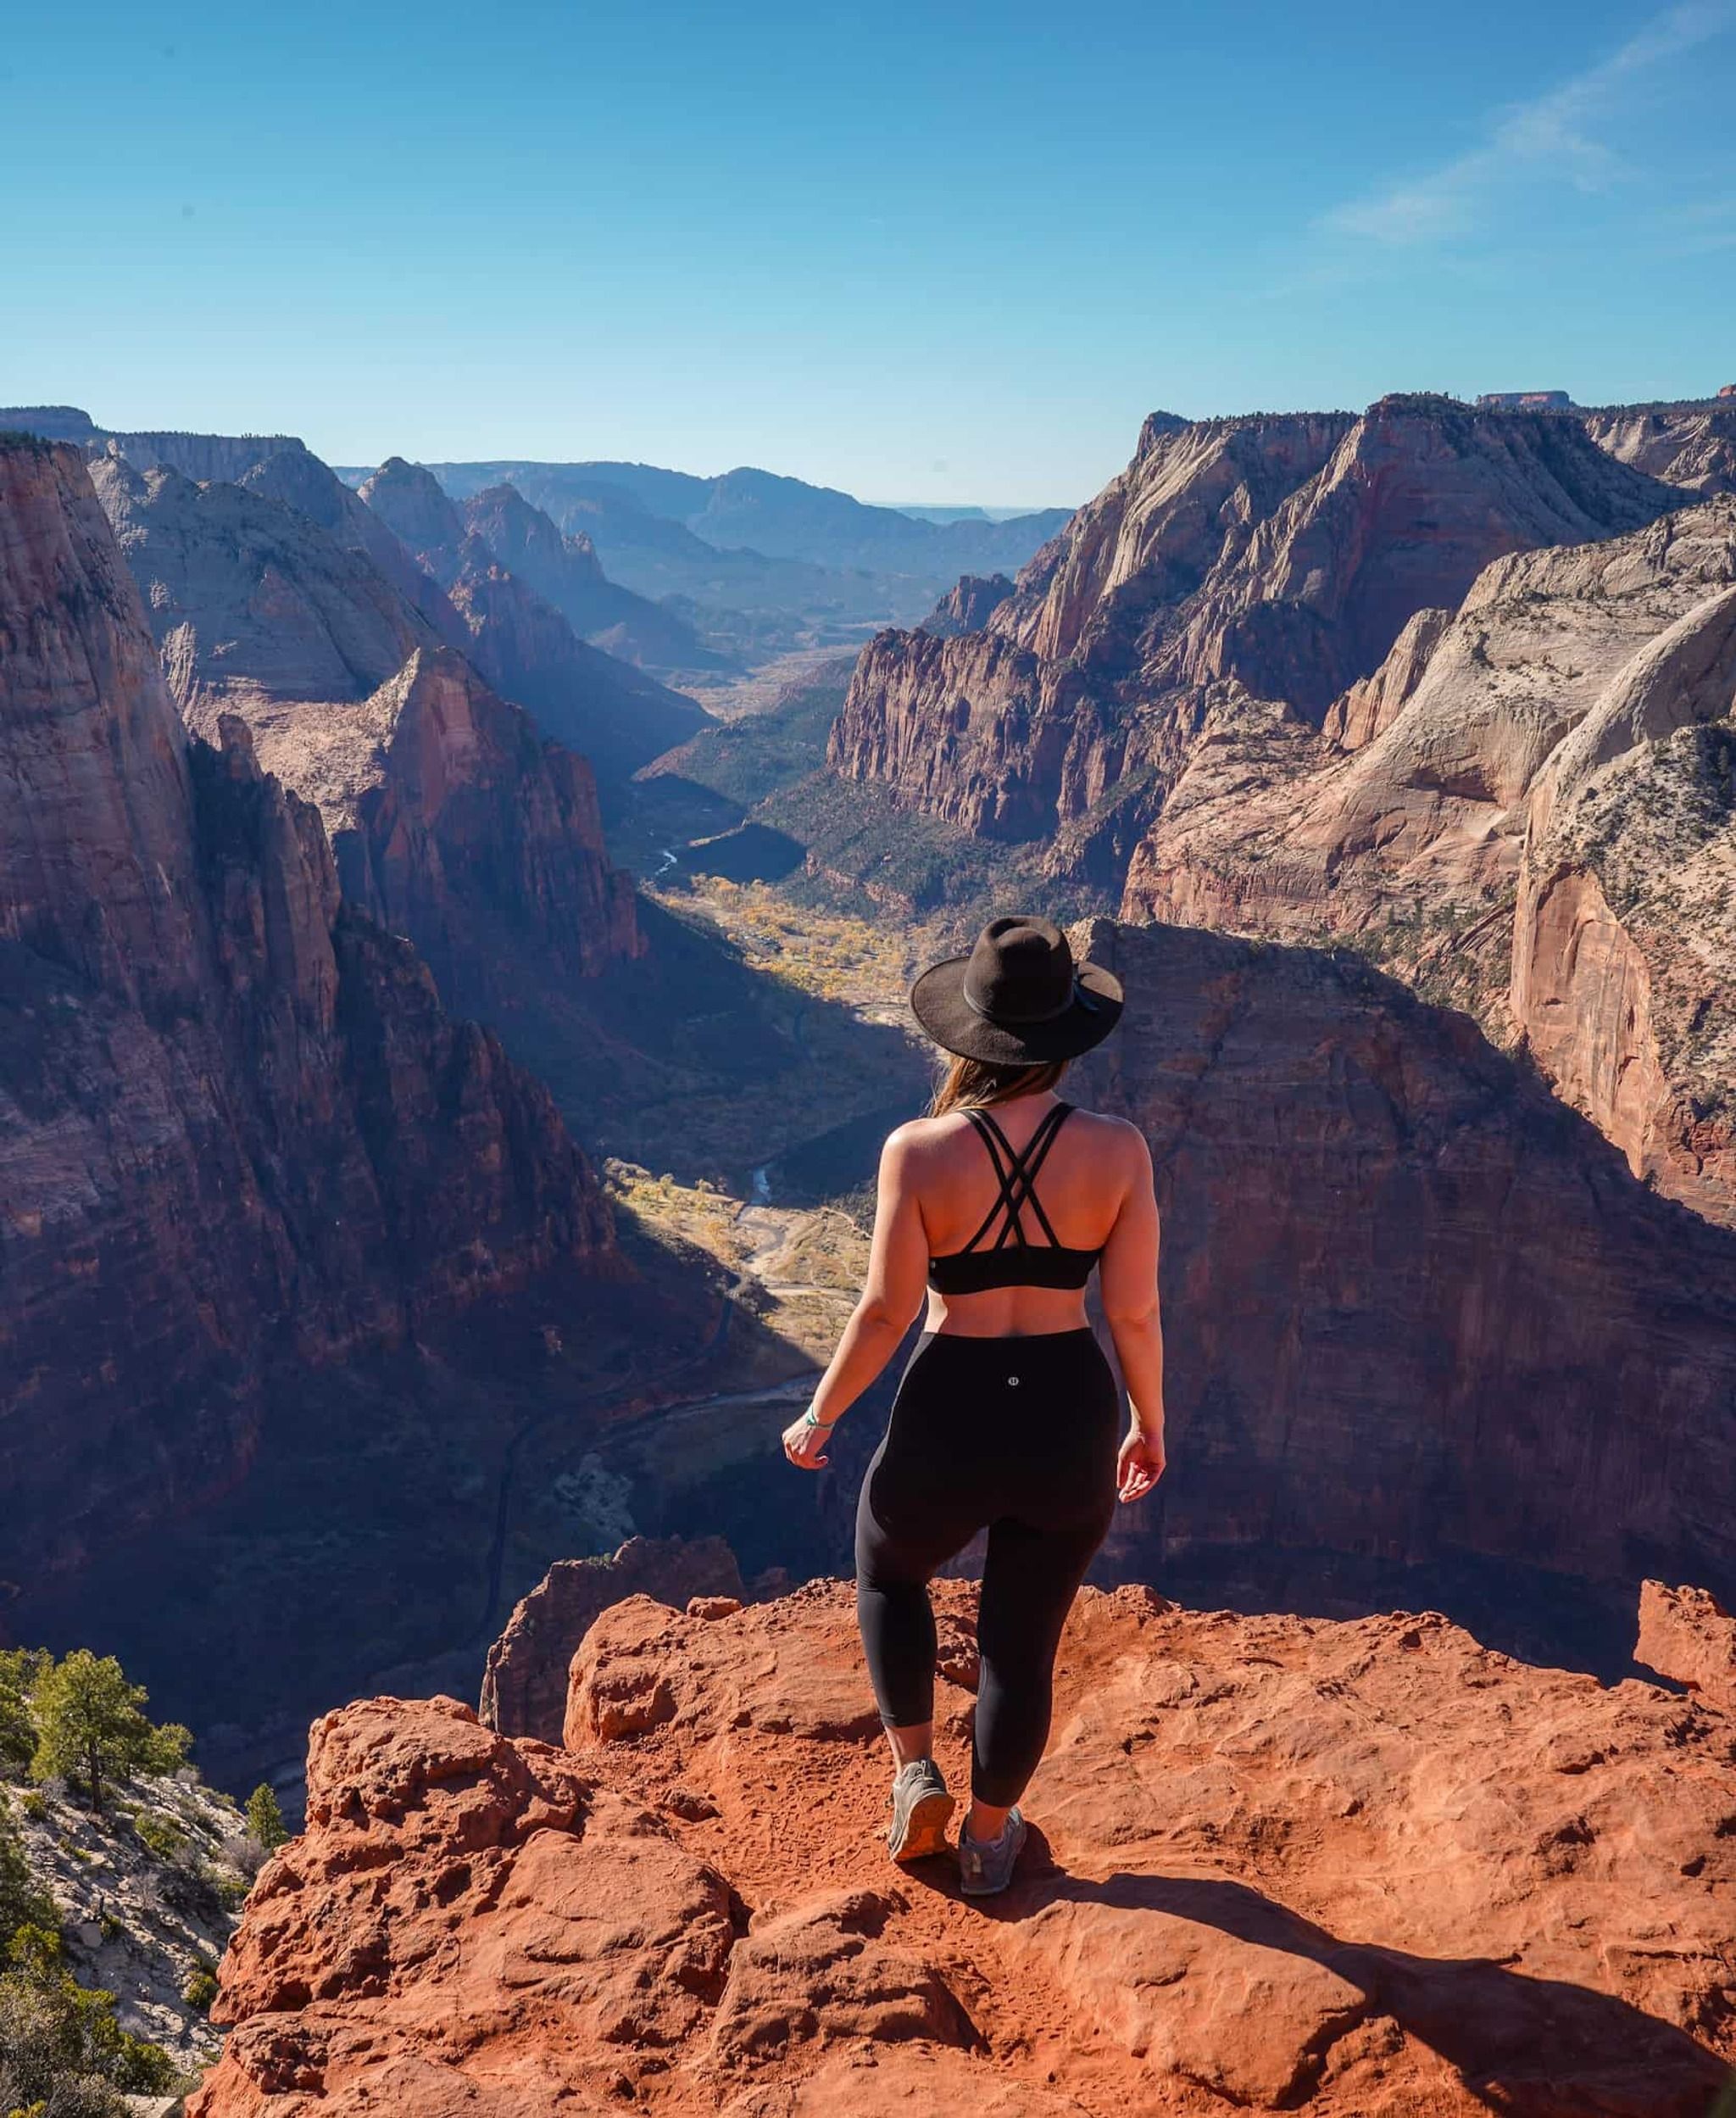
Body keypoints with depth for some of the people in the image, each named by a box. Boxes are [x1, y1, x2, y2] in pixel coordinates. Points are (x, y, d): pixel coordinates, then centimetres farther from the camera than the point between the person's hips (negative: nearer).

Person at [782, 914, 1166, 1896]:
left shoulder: (919, 1150, -15)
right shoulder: (1117, 1149, -11)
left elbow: (886, 1311, -12)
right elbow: (1137, 1311, -6)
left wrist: (818, 1419, 4)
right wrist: (1150, 1423, 11)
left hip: (949, 1426, -1)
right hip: (1072, 1424, 2)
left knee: (890, 1572, 32)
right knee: (1023, 1641, 23)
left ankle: (916, 1774, 26)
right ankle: (989, 1839, 40)